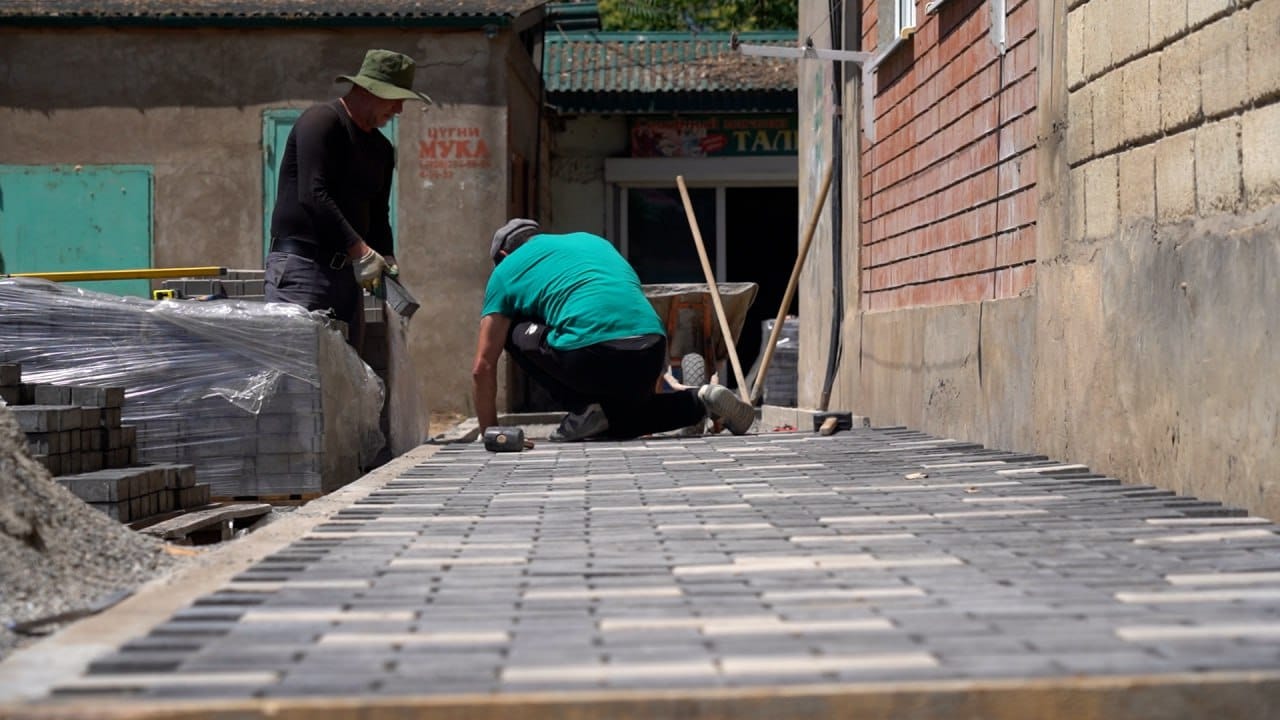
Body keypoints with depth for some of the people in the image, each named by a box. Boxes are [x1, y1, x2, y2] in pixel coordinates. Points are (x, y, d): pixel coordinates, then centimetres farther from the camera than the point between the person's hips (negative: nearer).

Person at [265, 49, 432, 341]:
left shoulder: (381, 149, 18)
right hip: (300, 262, -9)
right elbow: (313, 196, -20)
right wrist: (361, 252, -23)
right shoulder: (322, 120, -9)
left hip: (346, 270, 9)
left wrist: (385, 258, 3)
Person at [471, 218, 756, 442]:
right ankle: (698, 402, 8)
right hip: (652, 355, 6)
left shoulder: (507, 270, 19)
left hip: (591, 357, -5)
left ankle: (583, 409, 7)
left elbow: (483, 367, 17)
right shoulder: (592, 240, 34)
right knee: (616, 421, 32)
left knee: (514, 333, 19)